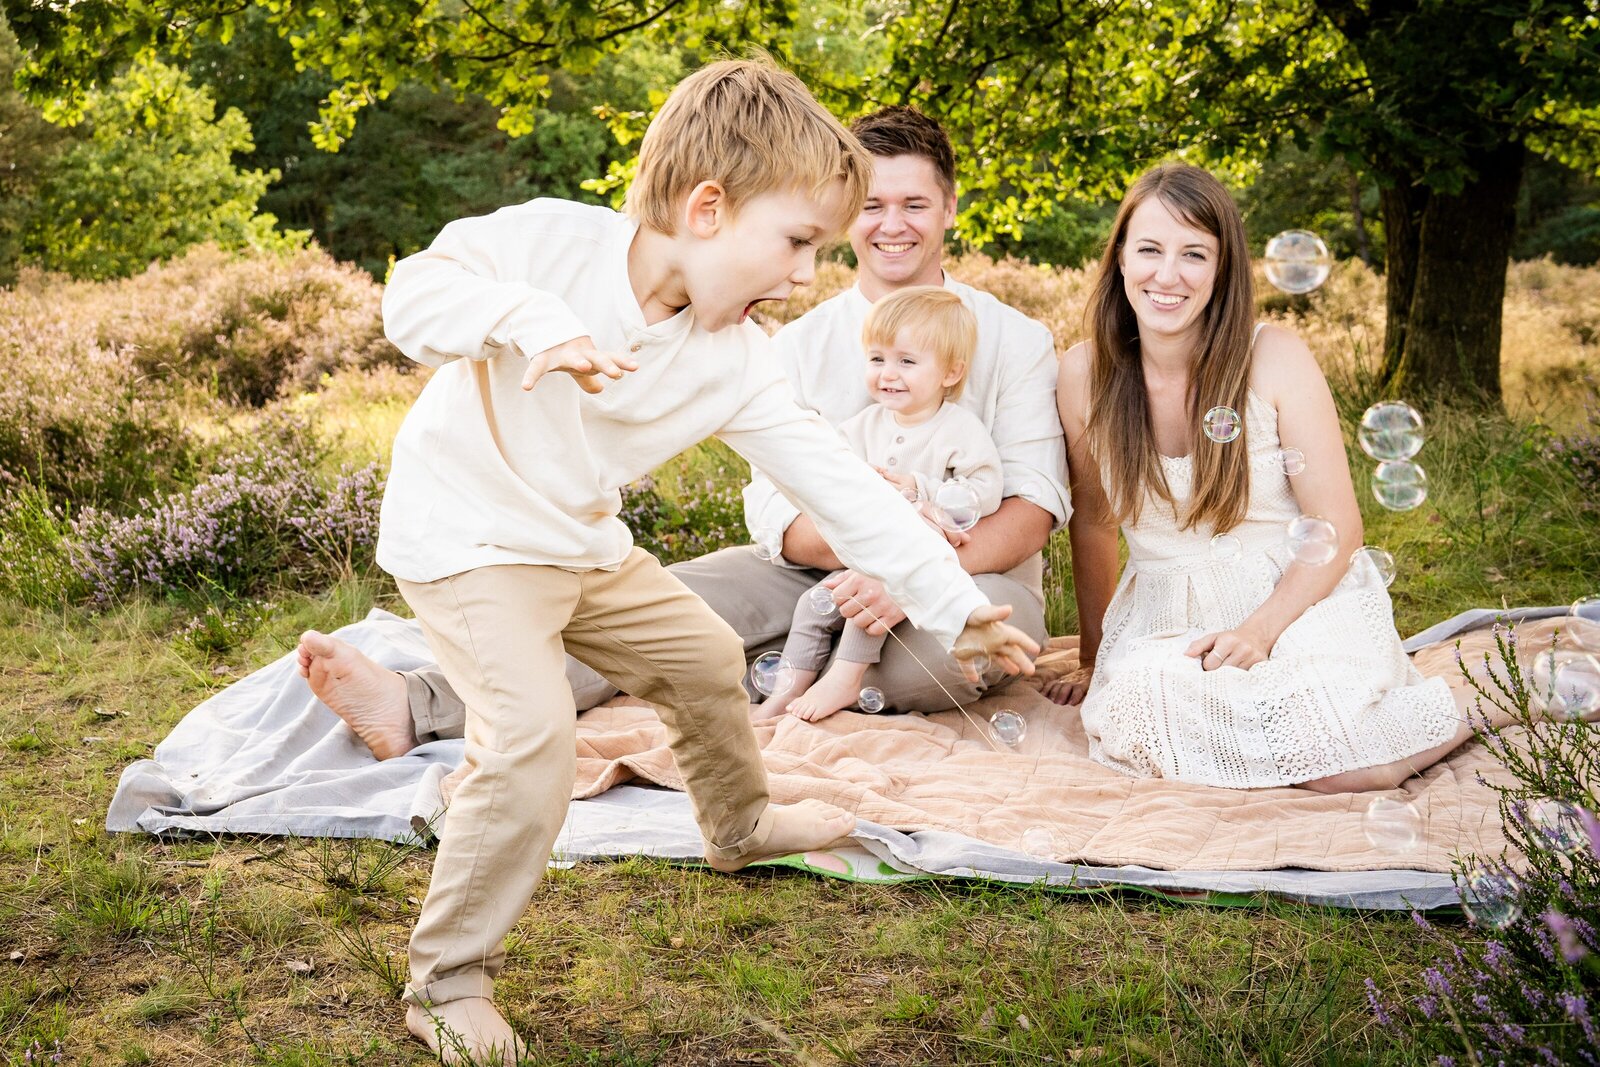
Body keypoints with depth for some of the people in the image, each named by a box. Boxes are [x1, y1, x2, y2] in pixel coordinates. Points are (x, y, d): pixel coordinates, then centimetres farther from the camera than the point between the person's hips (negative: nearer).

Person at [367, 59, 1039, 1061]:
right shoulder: (551, 239, -22)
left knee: (706, 656, 20)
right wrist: (534, 321, -45)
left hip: (586, 547, 7)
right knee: (531, 734, -23)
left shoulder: (737, 363, -9)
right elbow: (415, 292, -28)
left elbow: (838, 481, -7)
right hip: (465, 536, -7)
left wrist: (953, 602, -7)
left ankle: (740, 823, 51)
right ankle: (449, 979, -5)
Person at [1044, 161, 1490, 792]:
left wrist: (1260, 629, -23)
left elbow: (1338, 526, -9)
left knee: (1345, 769, -28)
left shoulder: (1276, 360, -11)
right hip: (1163, 615, 2)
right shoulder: (1083, 374, -3)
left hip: (1297, 595, -1)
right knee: (1139, 714, -34)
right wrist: (1094, 660, 17)